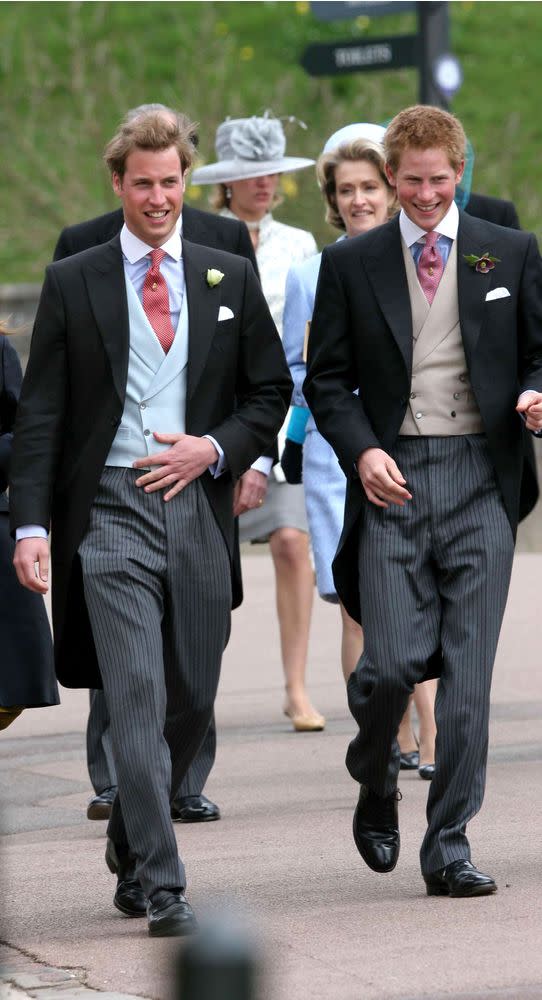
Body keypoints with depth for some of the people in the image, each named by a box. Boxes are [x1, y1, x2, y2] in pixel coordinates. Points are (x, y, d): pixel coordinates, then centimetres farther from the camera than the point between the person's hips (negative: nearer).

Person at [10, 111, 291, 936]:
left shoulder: (231, 280, 10)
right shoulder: (73, 283, 3)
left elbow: (271, 393, 14)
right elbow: (40, 415, 1)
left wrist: (216, 448, -5)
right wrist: (32, 524, -9)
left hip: (198, 507, 3)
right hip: (111, 511, -3)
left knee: (192, 701, 8)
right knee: (137, 701, -11)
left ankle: (130, 850, 31)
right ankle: (161, 889, -11)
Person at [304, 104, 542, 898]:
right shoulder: (351, 265, 8)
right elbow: (326, 379, 9)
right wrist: (361, 450, -8)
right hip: (392, 477, 0)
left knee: (468, 671, -3)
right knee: (393, 662, -10)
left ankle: (449, 848, 3)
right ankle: (375, 787, 21)